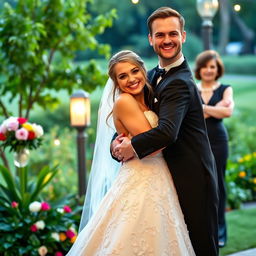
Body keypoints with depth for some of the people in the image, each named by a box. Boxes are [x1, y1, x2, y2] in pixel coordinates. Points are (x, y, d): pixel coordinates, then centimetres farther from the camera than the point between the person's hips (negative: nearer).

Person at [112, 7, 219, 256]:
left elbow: (167, 131, -32)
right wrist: (118, 142, -9)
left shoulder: (180, 83, -20)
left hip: (191, 180, -9)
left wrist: (132, 147, -18)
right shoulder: (152, 77, 11)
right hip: (173, 177, 9)